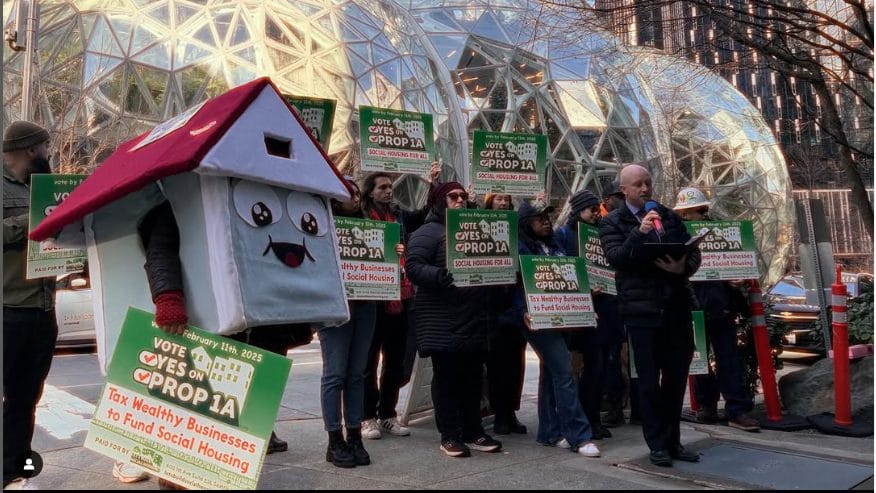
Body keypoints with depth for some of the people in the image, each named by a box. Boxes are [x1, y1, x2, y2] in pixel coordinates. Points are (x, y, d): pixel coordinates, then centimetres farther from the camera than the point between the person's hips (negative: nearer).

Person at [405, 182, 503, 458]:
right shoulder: (429, 232, -2)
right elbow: (413, 266, -14)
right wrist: (439, 275, -30)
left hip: (475, 319, 7)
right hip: (443, 319, -7)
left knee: (473, 375, 10)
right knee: (446, 375, -1)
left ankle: (473, 432, 20)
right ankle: (449, 435, 8)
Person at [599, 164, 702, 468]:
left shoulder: (669, 216, 15)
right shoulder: (612, 222, 1)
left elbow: (693, 250, 11)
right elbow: (614, 257, -14)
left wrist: (683, 267, -10)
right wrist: (639, 231, -25)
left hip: (676, 305, 5)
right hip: (642, 307, -4)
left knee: (677, 374, 9)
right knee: (649, 378, 1)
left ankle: (673, 440, 22)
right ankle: (657, 444, 11)